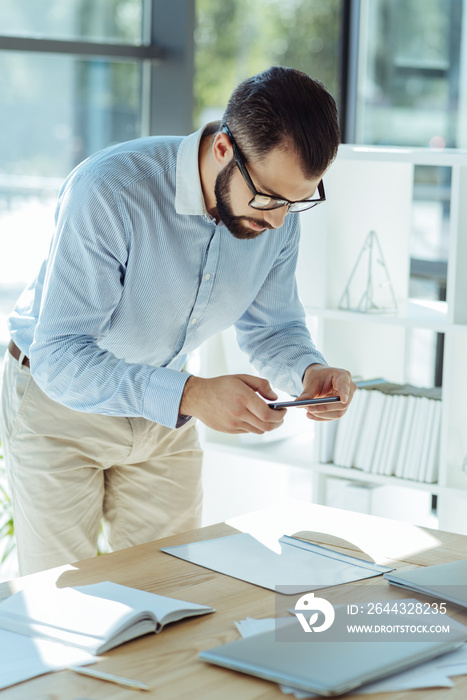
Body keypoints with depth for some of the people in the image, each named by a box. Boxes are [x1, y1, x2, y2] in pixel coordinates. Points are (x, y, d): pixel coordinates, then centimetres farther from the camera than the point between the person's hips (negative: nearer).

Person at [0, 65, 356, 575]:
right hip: (58, 398, -5)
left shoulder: (278, 211, -13)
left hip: (164, 414, 5)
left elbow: (271, 327, 2)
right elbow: (59, 357, -35)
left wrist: (309, 371, -22)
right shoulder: (107, 192, -32)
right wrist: (192, 395, -46)